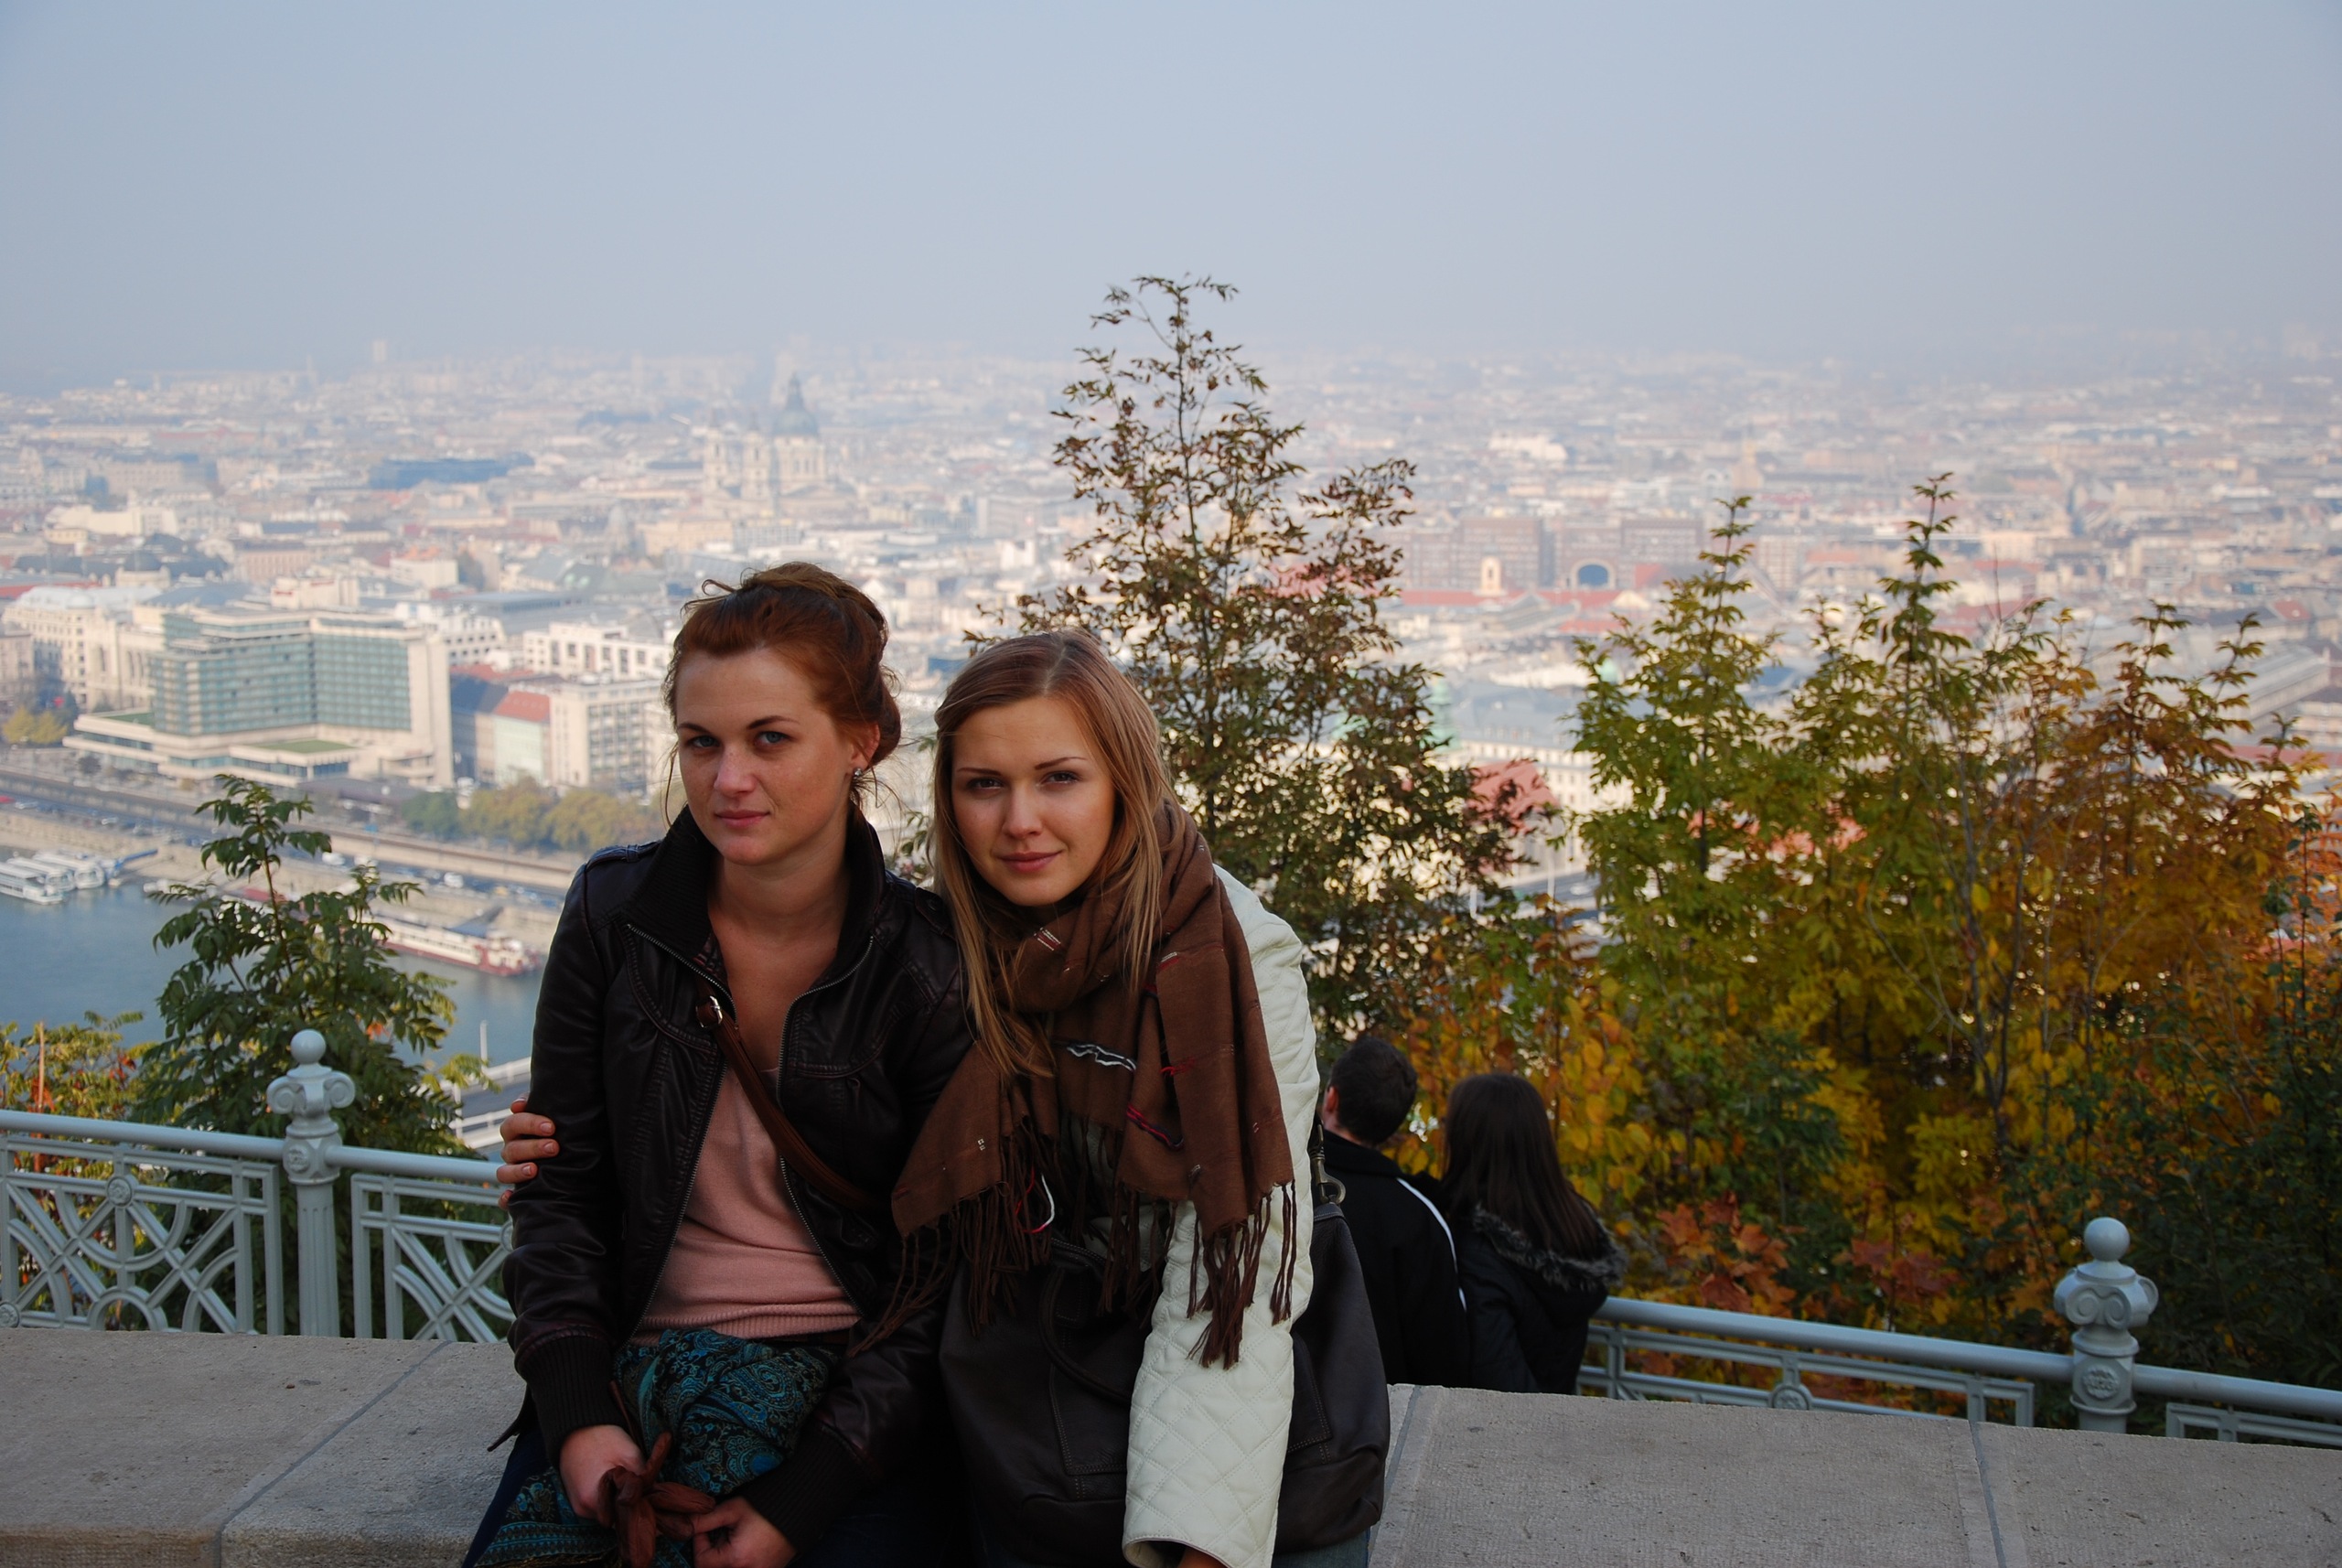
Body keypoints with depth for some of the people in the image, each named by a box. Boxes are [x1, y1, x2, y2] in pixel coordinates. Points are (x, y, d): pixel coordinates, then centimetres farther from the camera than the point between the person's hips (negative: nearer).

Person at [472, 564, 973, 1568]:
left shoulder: (927, 968, -8)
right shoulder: (614, 913, 1)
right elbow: (560, 1189, 5)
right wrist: (577, 1414, -8)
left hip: (854, 1389, -2)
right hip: (634, 1365, 2)